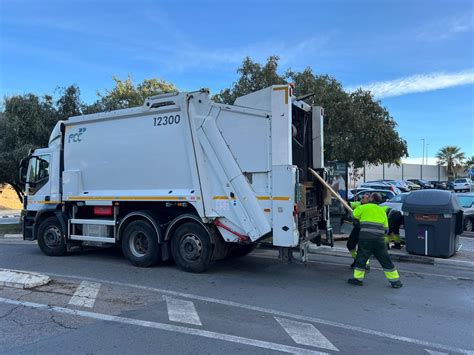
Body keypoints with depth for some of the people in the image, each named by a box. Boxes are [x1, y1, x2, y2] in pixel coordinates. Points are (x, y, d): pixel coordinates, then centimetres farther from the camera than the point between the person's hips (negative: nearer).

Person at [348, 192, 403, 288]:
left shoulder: (363, 207, 1)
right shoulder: (382, 211, 15)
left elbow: (354, 215, 13)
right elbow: (386, 227, 17)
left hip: (365, 238, -4)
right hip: (379, 240, 4)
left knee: (361, 259, 9)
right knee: (386, 261, 11)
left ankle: (358, 279, 14)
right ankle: (395, 281, 16)